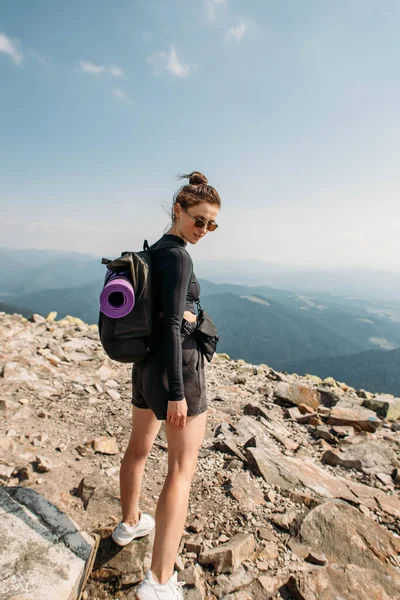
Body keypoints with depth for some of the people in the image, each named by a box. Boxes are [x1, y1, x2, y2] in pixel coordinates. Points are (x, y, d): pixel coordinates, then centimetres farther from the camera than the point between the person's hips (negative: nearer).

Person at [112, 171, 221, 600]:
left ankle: (129, 523, 45)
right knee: (182, 469, 0)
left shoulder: (154, 250, 11)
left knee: (139, 448, 23)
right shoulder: (177, 255, -16)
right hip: (178, 365, -9)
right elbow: (172, 325, -21)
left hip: (145, 360, 10)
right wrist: (177, 392, -20)